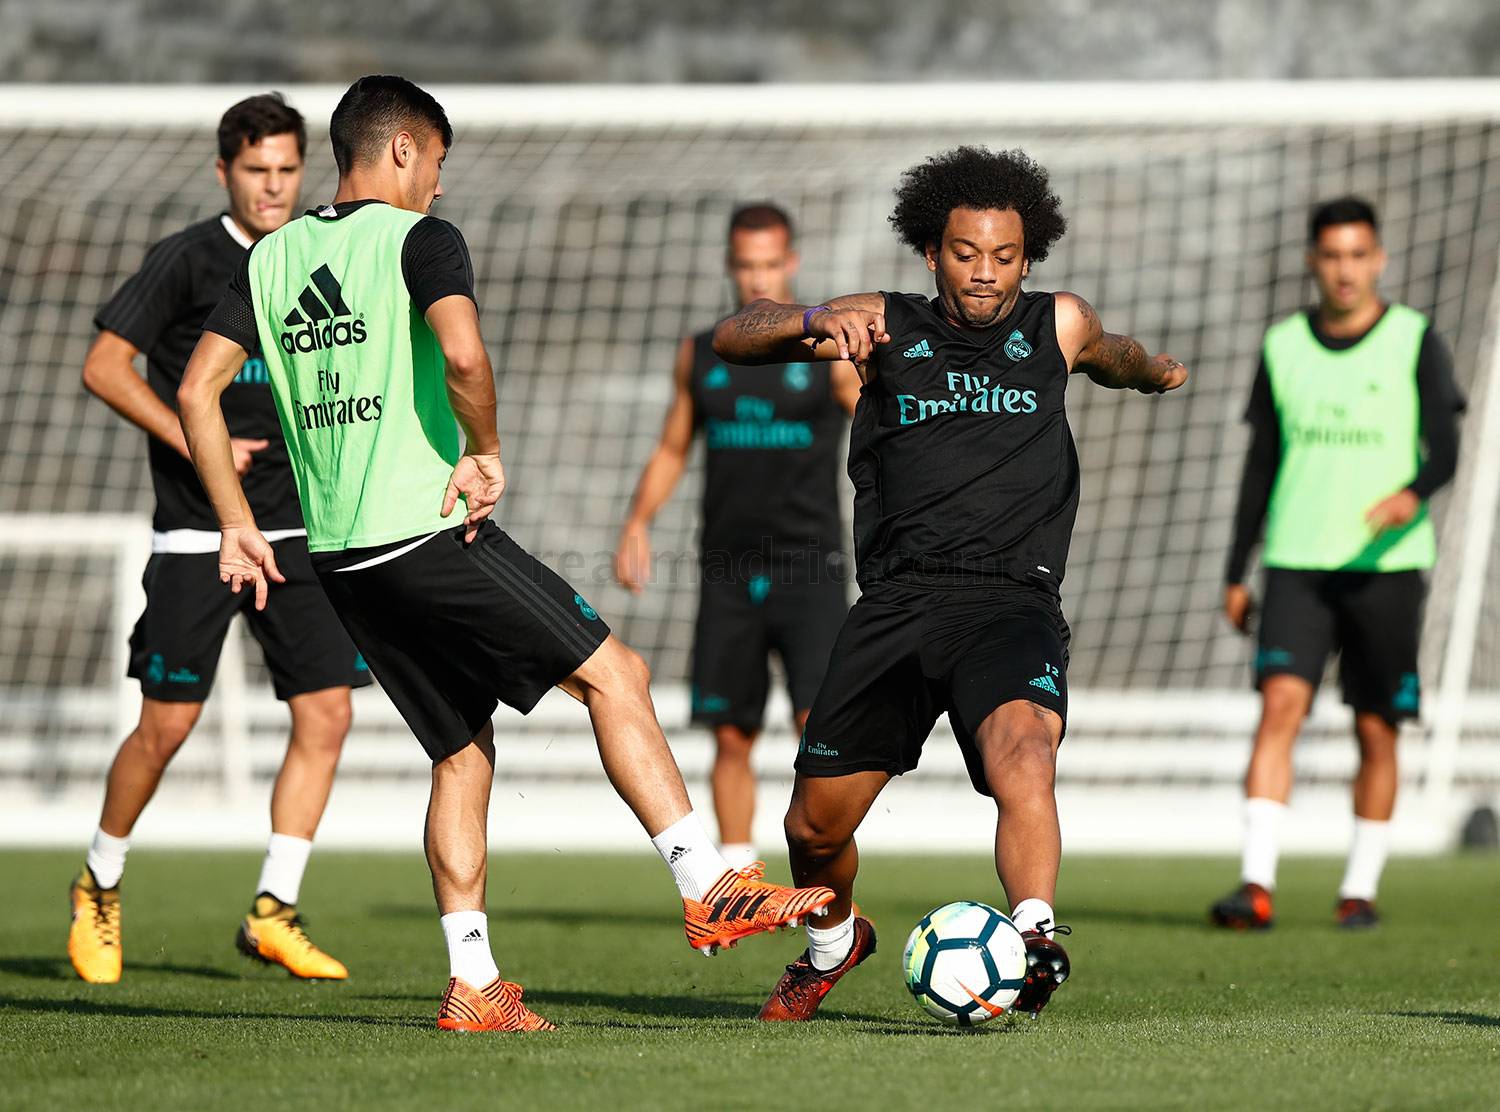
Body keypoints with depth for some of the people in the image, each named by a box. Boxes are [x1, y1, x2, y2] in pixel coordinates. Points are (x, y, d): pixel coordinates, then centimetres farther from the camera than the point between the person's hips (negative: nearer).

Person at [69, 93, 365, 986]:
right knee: (168, 722, -3)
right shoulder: (187, 260, -6)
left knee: (327, 713, -6)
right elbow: (105, 366, -9)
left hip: (297, 533, 5)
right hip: (198, 536, -5)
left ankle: (274, 912, 1)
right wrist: (194, 443, -15)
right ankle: (100, 887, 20)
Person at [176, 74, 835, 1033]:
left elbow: (198, 390, 9)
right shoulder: (420, 238, -6)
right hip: (427, 528, -7)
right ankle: (709, 891, -7)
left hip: (338, 556, 7)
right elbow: (463, 353, -25)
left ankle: (473, 987, 9)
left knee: (464, 751, 14)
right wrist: (485, 452, -9)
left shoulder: (273, 256, 13)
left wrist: (238, 523, 13)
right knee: (615, 674, 0)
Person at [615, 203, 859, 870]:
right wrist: (638, 523, 4)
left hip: (809, 570, -3)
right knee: (732, 738, 5)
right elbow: (672, 449, 19)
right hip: (728, 575, 3)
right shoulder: (701, 355, 11)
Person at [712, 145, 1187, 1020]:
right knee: (815, 825, 5)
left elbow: (1116, 357, 41)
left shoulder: (1057, 325, 15)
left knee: (1023, 750, -33)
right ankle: (834, 941, 36)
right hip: (898, 602, 1)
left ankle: (1035, 940, -48)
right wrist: (815, 322, -16)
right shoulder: (888, 326, 11)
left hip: (1012, 597, -1)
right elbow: (734, 338, -1)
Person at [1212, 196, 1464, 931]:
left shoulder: (1416, 341, 1)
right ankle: (1256, 885, -21)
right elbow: (1261, 464, 14)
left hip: (1387, 563, -1)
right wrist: (1236, 573, 12)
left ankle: (1361, 889, 15)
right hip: (1297, 561, 1)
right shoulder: (1282, 346, 9)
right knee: (1280, 703, -14)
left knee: (1376, 730, 3)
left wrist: (1414, 493, -28)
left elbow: (1444, 450, -5)